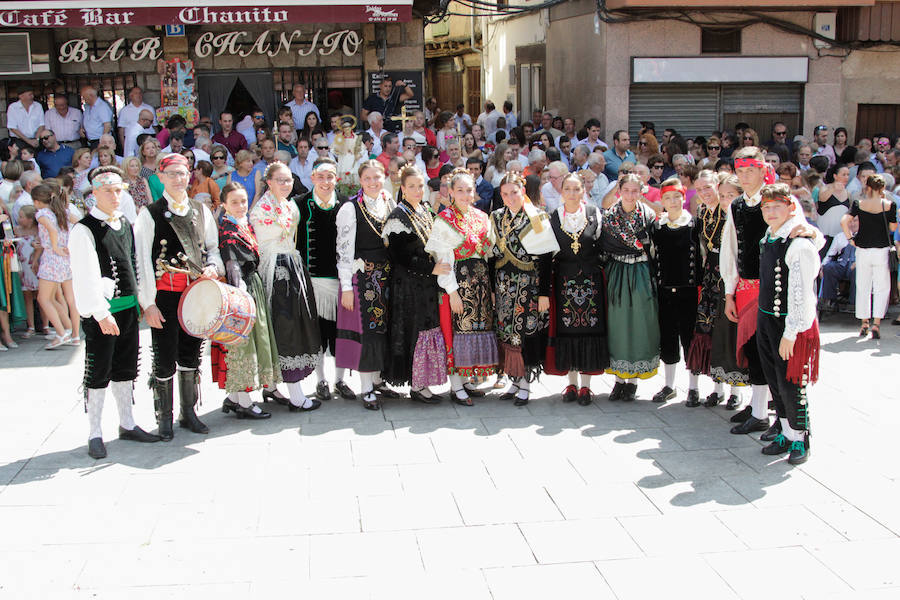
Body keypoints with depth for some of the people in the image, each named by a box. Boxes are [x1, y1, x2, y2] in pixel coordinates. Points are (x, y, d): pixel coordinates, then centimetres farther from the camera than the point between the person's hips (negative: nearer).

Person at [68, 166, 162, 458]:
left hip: (128, 307, 7)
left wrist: (140, 301, 16)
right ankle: (95, 434, 8)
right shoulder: (84, 229, -10)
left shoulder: (125, 224, 12)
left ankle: (127, 424, 25)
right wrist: (101, 313, -21)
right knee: (99, 373, -1)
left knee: (126, 368, 14)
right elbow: (87, 276, -16)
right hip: (100, 312, -7)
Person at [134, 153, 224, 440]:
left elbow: (213, 248, 18)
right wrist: (148, 303, -11)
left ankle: (189, 413, 25)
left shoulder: (201, 211, 10)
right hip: (165, 295, -4)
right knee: (165, 360, -1)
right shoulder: (150, 214, -3)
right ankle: (165, 419, 12)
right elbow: (142, 260, -6)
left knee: (191, 356, 12)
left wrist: (213, 267, -6)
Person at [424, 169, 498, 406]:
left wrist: (489, 285, 9)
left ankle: (465, 380, 18)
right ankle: (456, 387, 2)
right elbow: (443, 259, -11)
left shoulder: (482, 218, 12)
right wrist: (452, 291, -16)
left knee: (479, 326, 7)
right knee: (457, 329, -5)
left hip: (480, 279, 6)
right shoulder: (444, 220, -6)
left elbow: (487, 252, 15)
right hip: (457, 281, -6)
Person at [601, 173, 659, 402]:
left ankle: (633, 380, 10)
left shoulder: (648, 215, 0)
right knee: (617, 325, 4)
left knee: (639, 325, 1)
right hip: (616, 275, 1)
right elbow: (604, 246, 3)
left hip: (641, 276, -1)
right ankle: (619, 378, 13)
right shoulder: (608, 216, 2)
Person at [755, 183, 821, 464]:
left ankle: (800, 440, 14)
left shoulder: (799, 245, -18)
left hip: (791, 324, -8)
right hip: (766, 319, 8)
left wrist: (790, 332, -21)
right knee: (774, 380, 14)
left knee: (790, 384, -1)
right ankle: (786, 433, 27)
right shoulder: (768, 238, 8)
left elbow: (801, 293, -20)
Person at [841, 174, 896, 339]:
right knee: (882, 287, 6)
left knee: (863, 287, 12)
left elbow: (844, 221, -12)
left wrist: (851, 238, -1)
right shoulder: (889, 205, -7)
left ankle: (864, 323, 17)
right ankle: (876, 323, -5)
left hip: (862, 250, 2)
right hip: (882, 250, -2)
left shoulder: (859, 204, -3)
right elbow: (893, 228, 0)